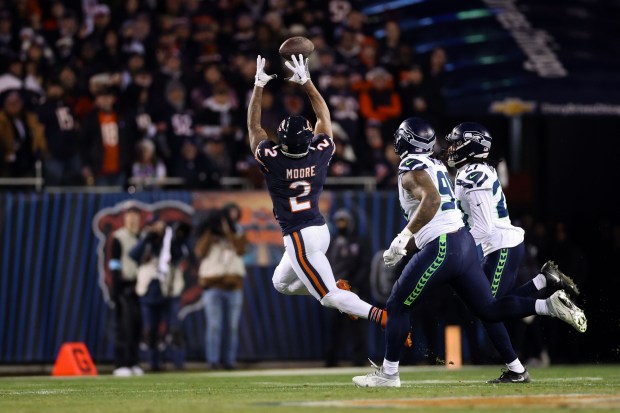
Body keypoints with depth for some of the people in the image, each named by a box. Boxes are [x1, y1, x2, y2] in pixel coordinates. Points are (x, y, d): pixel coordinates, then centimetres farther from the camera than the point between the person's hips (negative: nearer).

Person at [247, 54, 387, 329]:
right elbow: (324, 116, 12)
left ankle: (385, 318, -24)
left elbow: (254, 127, -1)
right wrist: (306, 82, 13)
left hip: (299, 237, -7)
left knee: (329, 296, -8)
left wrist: (259, 86, 3)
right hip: (320, 230, 7)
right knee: (281, 283, 24)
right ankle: (338, 292, 8)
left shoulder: (272, 160, -16)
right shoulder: (321, 154, -5)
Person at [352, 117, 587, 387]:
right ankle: (550, 305, -5)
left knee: (397, 306, 5)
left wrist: (402, 237, -22)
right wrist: (403, 249, 25)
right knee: (488, 309, 10)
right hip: (464, 242, 9)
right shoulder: (435, 165, 21)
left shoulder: (411, 167, -7)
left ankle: (388, 373, 10)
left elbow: (432, 200, -26)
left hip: (442, 249, -9)